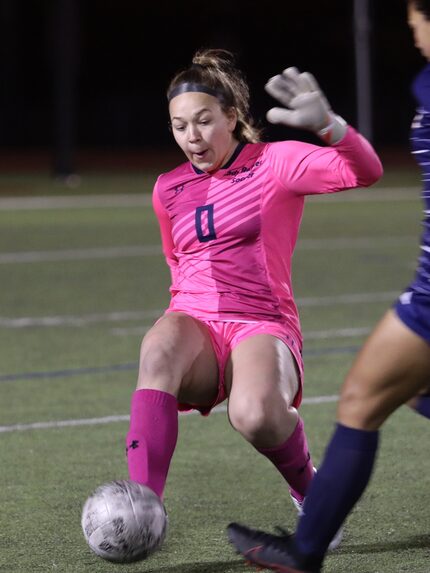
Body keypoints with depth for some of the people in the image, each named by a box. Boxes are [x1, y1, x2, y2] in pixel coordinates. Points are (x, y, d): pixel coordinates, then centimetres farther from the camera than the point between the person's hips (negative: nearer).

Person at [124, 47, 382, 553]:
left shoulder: (276, 163, 0)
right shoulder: (169, 190, 15)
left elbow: (365, 171, -16)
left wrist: (326, 125, -35)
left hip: (263, 326, -3)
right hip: (195, 323, 3)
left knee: (254, 414, -37)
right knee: (158, 347, -36)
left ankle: (308, 491, -1)